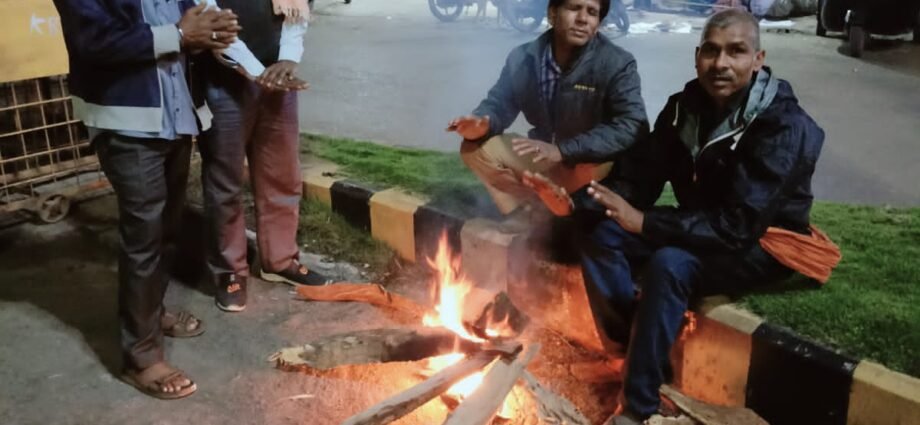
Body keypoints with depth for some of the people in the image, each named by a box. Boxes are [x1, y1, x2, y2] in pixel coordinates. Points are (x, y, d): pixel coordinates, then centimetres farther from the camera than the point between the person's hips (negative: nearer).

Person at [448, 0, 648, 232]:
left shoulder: (618, 64, -19)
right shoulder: (523, 57, -6)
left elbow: (633, 128, -29)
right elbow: (500, 102, 0)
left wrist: (562, 150, -39)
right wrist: (481, 124, -27)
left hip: (592, 165, -3)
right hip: (542, 157, 4)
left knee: (598, 173, -37)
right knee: (475, 147, -11)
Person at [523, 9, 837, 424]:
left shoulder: (783, 126, -23)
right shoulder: (684, 107, -4)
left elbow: (737, 225, -30)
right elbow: (637, 178, -6)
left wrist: (644, 222, -36)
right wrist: (574, 203, -24)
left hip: (763, 244, -6)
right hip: (698, 231, 7)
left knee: (669, 264, -34)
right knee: (598, 233, -13)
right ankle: (643, 353, -9)